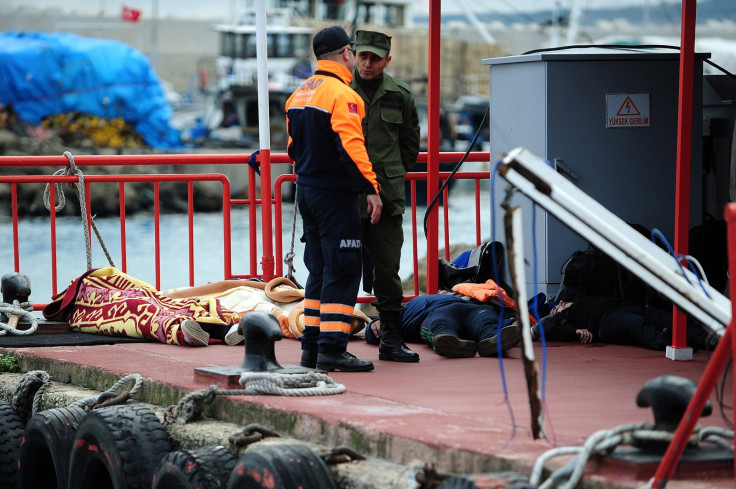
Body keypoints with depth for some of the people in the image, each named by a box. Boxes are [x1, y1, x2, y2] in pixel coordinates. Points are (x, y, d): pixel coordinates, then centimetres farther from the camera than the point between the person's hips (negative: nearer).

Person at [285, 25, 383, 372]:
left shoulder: (299, 95, 14)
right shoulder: (343, 96, -14)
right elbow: (351, 146, -22)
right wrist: (371, 188, -21)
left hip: (307, 190, 9)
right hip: (335, 194, -9)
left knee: (320, 269, 15)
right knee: (343, 270, -7)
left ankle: (312, 347, 15)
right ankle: (332, 349, -10)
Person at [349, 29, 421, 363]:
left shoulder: (399, 95, 8)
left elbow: (410, 143, 19)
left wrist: (393, 177, 11)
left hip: (388, 198, 2)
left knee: (388, 269, 5)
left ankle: (391, 340, 13)